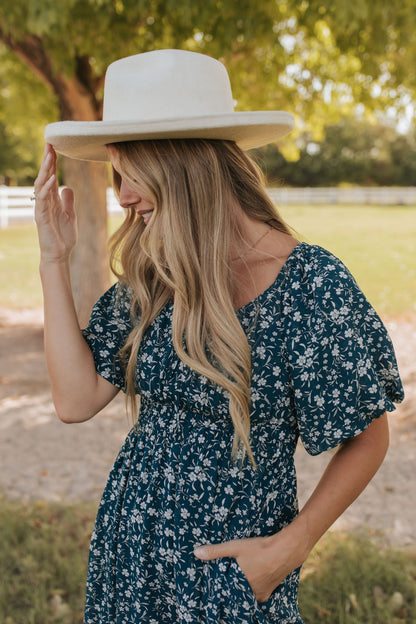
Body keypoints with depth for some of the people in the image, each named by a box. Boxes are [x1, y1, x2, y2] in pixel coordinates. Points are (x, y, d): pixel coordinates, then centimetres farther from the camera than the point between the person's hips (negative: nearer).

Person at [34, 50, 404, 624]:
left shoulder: (312, 283, -19)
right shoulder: (150, 275, -3)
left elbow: (368, 437, -9)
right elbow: (76, 399, -8)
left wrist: (290, 548, -15)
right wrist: (55, 259, -10)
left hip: (232, 570, -4)